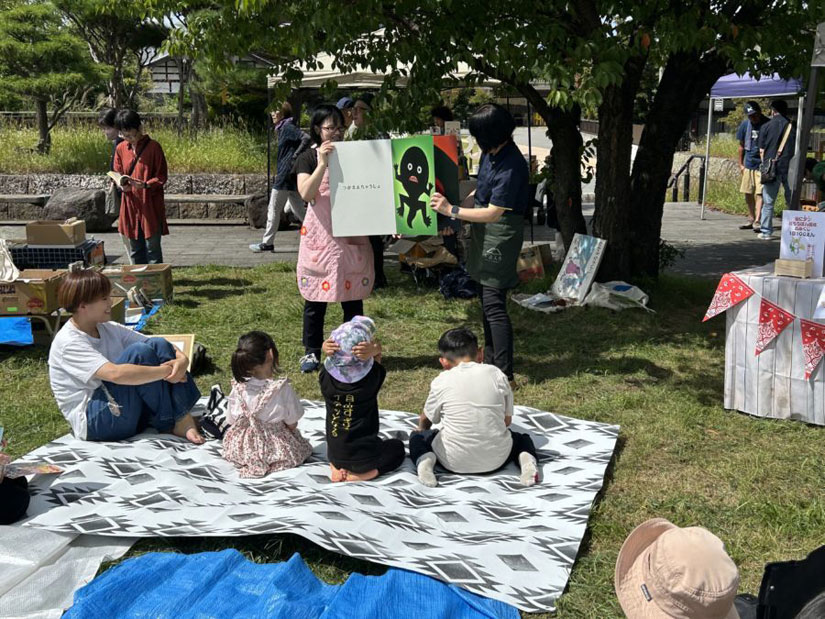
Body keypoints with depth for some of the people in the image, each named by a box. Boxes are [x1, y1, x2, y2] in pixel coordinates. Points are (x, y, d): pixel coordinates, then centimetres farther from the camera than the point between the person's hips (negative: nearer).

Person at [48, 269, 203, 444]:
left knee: (158, 344, -10)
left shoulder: (108, 329, 7)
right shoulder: (67, 343, -16)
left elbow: (160, 348, 1)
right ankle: (171, 426, -16)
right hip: (94, 423, -8)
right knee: (139, 352, -24)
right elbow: (115, 374, -32)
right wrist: (167, 370, -26)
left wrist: (182, 359, -21)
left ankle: (183, 421, -22)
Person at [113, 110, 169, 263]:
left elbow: (161, 177, -8)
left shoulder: (153, 147, -8)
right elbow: (117, 174, 13)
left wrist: (145, 185, -25)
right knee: (135, 251, 12)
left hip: (151, 206, -5)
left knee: (153, 249, -2)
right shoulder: (120, 149, 7)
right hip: (130, 206, 5)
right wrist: (122, 184, -9)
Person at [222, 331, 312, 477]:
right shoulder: (283, 388, -23)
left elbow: (232, 421, -4)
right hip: (277, 447, -3)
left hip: (242, 447, 3)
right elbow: (292, 424, -12)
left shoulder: (238, 387, -15)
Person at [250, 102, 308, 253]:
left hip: (285, 176, -10)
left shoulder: (287, 127, -11)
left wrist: (296, 157, -21)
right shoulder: (284, 128, 17)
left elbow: (307, 138, -23)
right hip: (291, 178, 10)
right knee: (298, 211, 12)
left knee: (274, 210, 0)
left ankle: (267, 243, 8)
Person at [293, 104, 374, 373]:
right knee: (315, 296, 3)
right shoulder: (308, 158, 2)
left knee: (353, 295, 5)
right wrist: (322, 164, -23)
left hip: (352, 236, 2)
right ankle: (312, 352, 15)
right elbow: (306, 193, -14)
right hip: (319, 235, -2)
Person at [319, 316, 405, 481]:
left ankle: (336, 467, 9)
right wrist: (375, 350, -28)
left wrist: (327, 352, -19)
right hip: (365, 456, -4)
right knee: (397, 447, 27)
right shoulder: (373, 377, -20)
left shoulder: (326, 378, -15)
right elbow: (377, 346, -5)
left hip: (335, 454, 4)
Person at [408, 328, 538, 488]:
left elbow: (425, 421, 15)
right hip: (496, 459, 1)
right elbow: (507, 420, 8)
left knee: (417, 437, 24)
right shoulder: (497, 374, 2)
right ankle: (526, 458, 0)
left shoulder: (441, 382, -1)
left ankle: (425, 461, -6)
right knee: (521, 437, 32)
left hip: (454, 461, -1)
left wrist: (421, 429, 39)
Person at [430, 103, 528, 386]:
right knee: (488, 300, 17)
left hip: (501, 233, -10)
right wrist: (457, 204, 7)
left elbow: (493, 213, -24)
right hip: (483, 233, 10)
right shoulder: (490, 153, 5)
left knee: (494, 303, -9)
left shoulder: (511, 166, -24)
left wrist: (452, 211, -22)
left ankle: (505, 376, -2)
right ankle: (490, 362, 31)